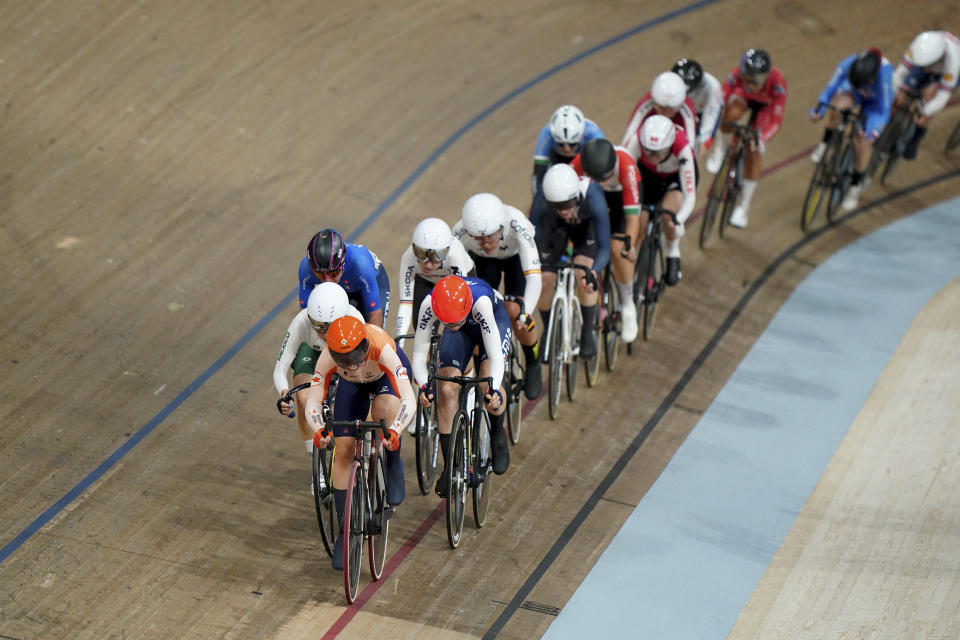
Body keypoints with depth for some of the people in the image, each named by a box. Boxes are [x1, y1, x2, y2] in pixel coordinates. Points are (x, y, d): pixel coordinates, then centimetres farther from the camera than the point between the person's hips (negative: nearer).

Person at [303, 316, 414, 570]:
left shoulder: (382, 349, -44)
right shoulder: (328, 357, -36)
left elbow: (409, 399, -48)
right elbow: (313, 402, -31)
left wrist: (394, 431, -65)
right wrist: (318, 430, -52)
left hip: (386, 375, -2)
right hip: (353, 385, 2)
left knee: (384, 410, -37)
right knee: (344, 449, -8)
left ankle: (394, 479, -10)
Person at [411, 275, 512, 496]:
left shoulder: (481, 301, -43)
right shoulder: (429, 304, -36)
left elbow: (495, 355, -41)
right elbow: (419, 355, -30)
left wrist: (493, 388, -58)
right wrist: (424, 385, -48)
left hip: (496, 319, -3)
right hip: (464, 329, 3)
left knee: (488, 387, -26)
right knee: (446, 390, -15)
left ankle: (498, 434, 8)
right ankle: (450, 467, -1)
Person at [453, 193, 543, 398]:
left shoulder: (517, 225, -43)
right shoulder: (460, 233, -37)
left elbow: (534, 277, -47)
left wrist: (524, 313, -59)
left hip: (517, 255, -2)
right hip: (482, 260, 2)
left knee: (514, 311, -19)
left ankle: (533, 366, 8)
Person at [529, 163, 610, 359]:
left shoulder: (592, 196, -42)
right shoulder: (541, 200, -38)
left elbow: (604, 247, -40)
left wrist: (593, 273, -57)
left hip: (587, 224, -1)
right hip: (555, 225, 1)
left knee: (583, 274, -23)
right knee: (545, 280, -10)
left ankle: (587, 334, -2)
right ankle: (548, 333, 17)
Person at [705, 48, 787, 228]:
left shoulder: (777, 83, -41)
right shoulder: (736, 76, -38)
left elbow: (776, 121, -40)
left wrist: (761, 139, -56)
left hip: (766, 104, -1)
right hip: (744, 97, 1)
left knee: (754, 151, -14)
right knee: (732, 114, -35)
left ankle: (743, 206, 1)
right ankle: (720, 150, -3)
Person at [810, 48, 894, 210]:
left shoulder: (884, 74, -43)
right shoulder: (847, 64, -38)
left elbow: (883, 111, -36)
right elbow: (830, 88, -25)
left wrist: (873, 131, -51)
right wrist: (819, 109, -36)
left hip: (874, 101, -3)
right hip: (853, 94, 3)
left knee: (862, 141, -14)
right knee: (837, 104, -30)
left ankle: (856, 184, 9)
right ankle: (826, 142, 0)